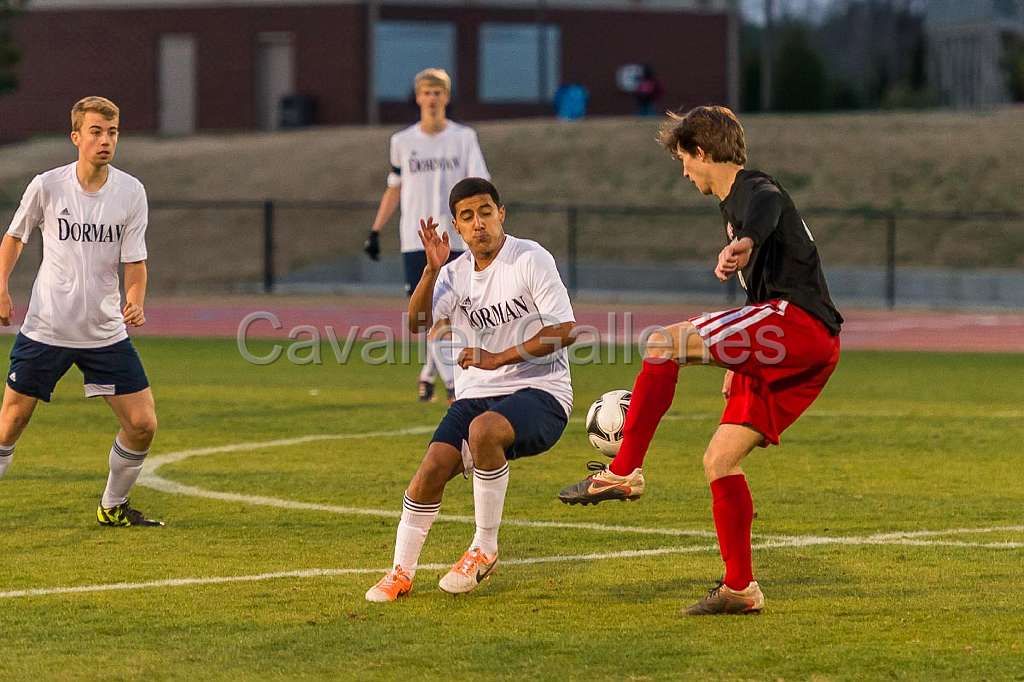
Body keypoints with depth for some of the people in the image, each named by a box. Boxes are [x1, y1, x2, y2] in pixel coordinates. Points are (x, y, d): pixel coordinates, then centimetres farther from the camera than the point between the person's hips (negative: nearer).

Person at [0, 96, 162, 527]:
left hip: (106, 331, 1)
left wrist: (136, 303, -22)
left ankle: (112, 507, 18)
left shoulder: (131, 192, -6)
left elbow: (135, 263, -3)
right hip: (45, 328, -1)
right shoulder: (46, 186, -7)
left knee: (142, 425, -4)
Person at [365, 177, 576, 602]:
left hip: (540, 393, -5)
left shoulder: (531, 259, -6)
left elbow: (564, 329, -14)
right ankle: (401, 572, -1)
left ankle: (485, 550, -21)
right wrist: (431, 269, -17)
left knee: (483, 428, -37)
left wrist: (499, 358, -17)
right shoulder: (455, 272, 10)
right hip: (476, 394, 5)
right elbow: (417, 324, -4)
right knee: (433, 467, -18)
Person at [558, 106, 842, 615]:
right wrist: (741, 361, 44)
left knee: (663, 344, -23)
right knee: (719, 459, 9)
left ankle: (623, 472, -24)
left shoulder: (755, 190, -4)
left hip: (801, 325, -11)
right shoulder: (733, 205, 29)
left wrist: (744, 242, -56)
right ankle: (739, 589, 10)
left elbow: (767, 207, -33)